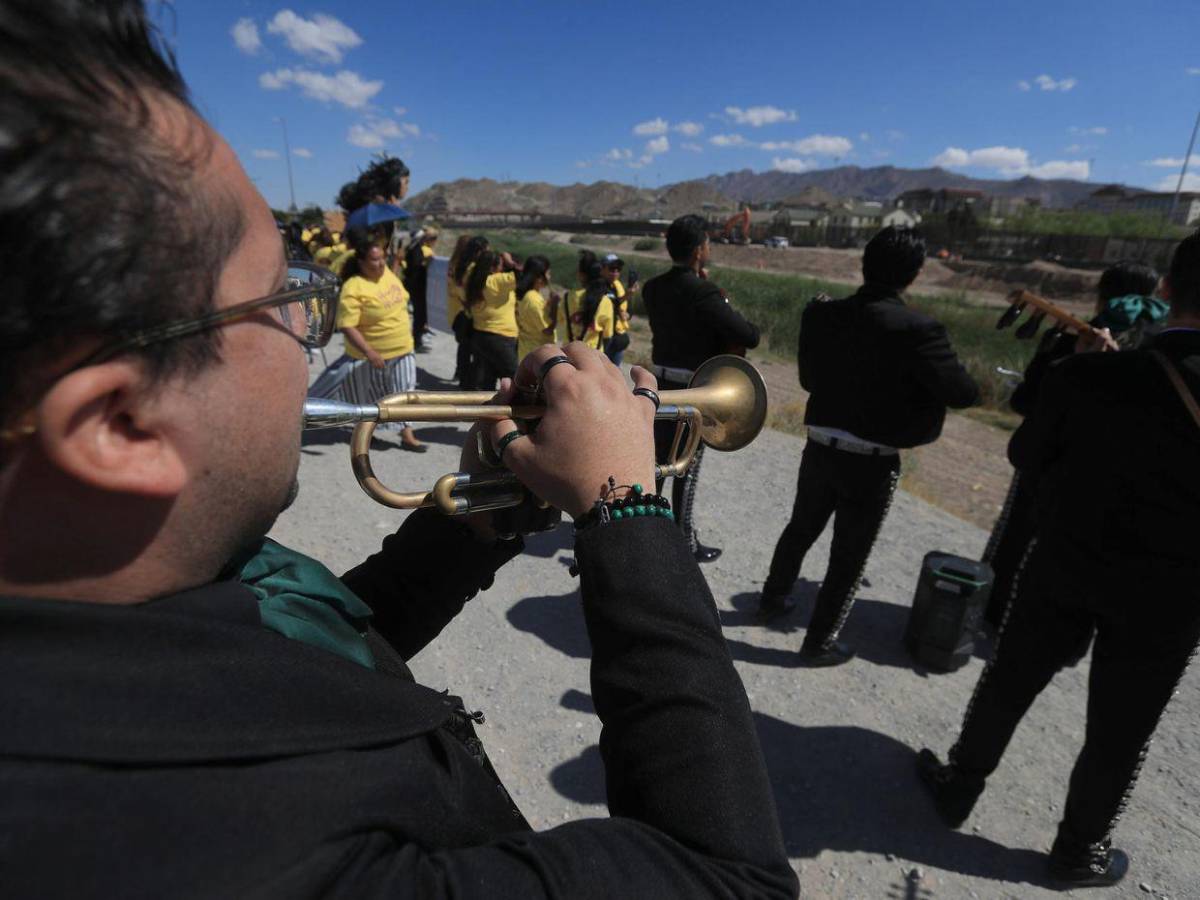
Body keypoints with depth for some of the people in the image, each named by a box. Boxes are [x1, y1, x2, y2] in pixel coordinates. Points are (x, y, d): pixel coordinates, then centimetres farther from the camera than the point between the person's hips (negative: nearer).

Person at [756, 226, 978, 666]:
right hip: (872, 463, -5)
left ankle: (772, 599, 43)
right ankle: (819, 642, 25)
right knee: (849, 556, 11)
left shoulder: (822, 315, -3)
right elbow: (964, 395, -14)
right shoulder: (916, 329, -19)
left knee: (800, 529, 24)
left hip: (820, 449, 5)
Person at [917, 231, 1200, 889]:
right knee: (1119, 732, 18)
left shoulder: (1088, 375, -16)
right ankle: (1080, 851, 38)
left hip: (1065, 561, 1)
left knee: (1007, 683, 19)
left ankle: (959, 788, 37)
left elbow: (1025, 456, -4)